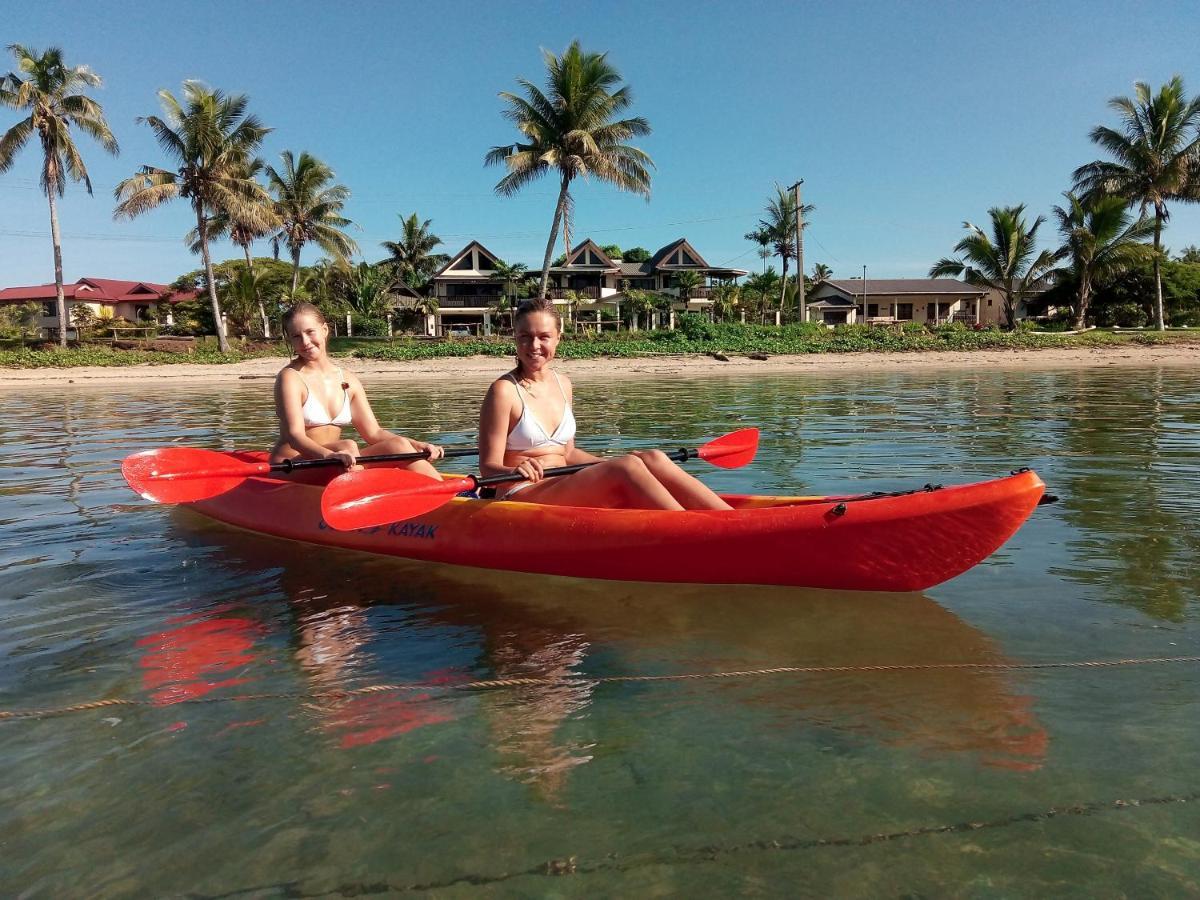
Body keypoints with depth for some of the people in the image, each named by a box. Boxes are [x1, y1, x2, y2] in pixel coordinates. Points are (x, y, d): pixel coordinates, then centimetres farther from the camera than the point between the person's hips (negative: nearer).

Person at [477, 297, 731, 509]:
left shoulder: (563, 385, 12)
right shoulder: (504, 390, -7)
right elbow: (488, 467, -10)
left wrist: (612, 464, 11)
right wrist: (516, 470, -31)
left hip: (563, 494, 6)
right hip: (520, 498, -6)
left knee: (651, 459, -17)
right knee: (627, 468, -28)